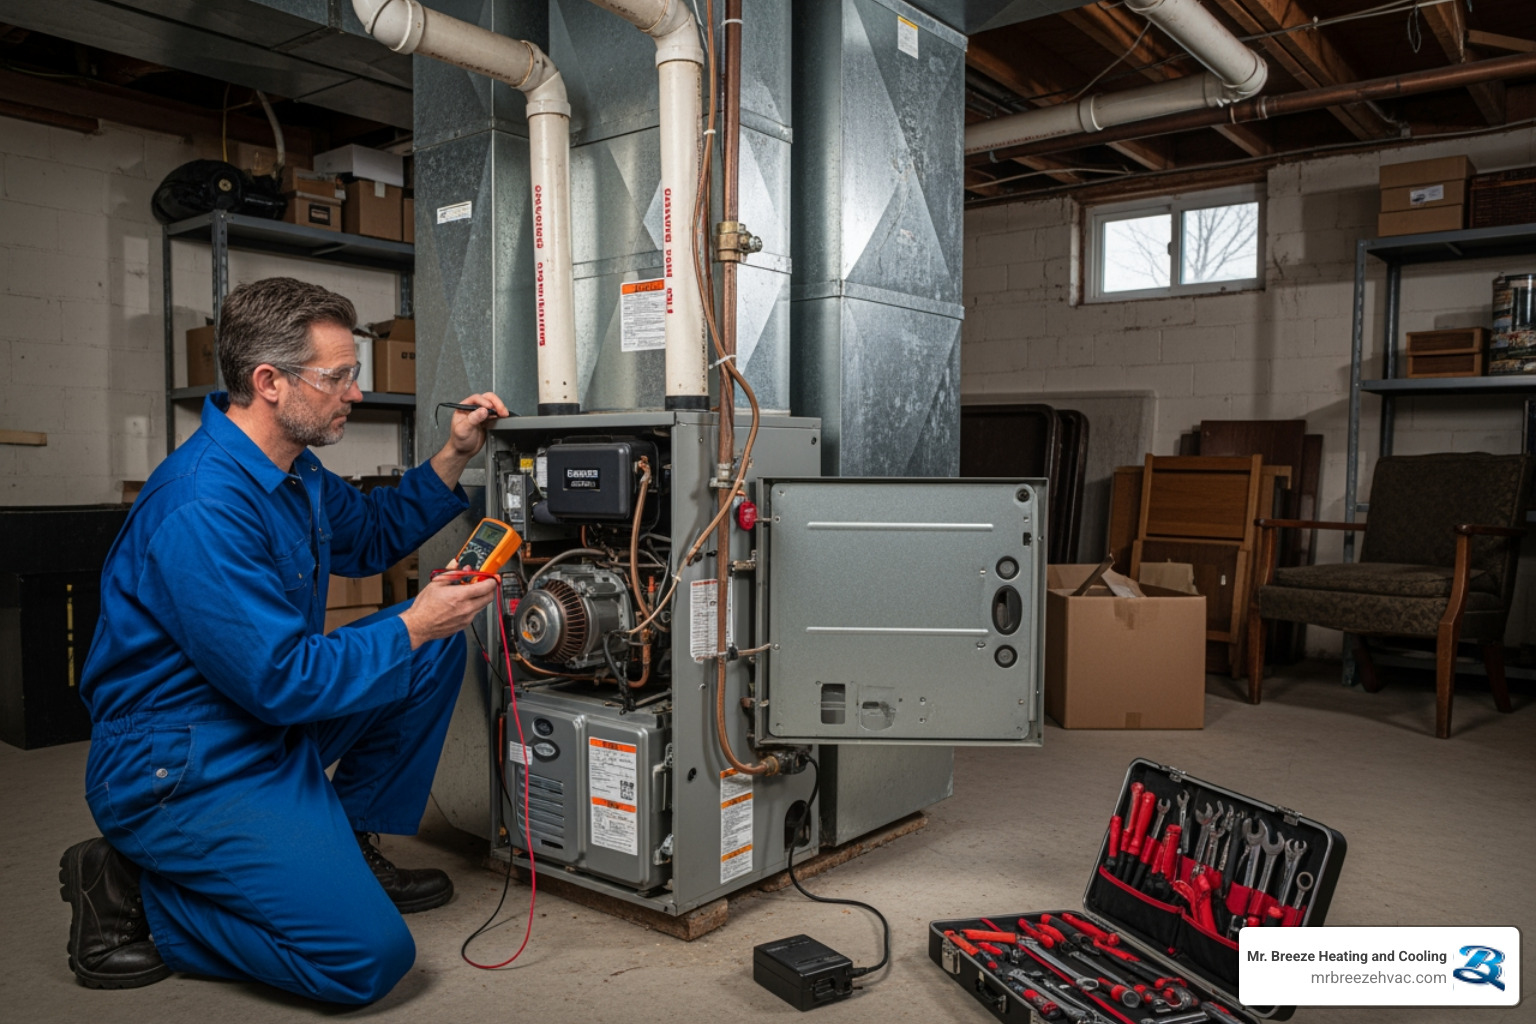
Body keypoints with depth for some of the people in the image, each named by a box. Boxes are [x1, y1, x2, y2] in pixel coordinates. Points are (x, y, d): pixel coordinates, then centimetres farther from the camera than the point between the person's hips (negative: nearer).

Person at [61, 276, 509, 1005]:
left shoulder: (290, 468, 3)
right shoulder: (203, 508, -28)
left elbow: (372, 537, 19)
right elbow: (281, 681, -27)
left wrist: (454, 457, 6)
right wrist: (411, 627, -17)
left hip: (268, 729, 10)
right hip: (182, 771, -10)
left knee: (438, 645, 6)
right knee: (370, 958, -15)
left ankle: (345, 845, 14)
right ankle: (131, 890, 0)